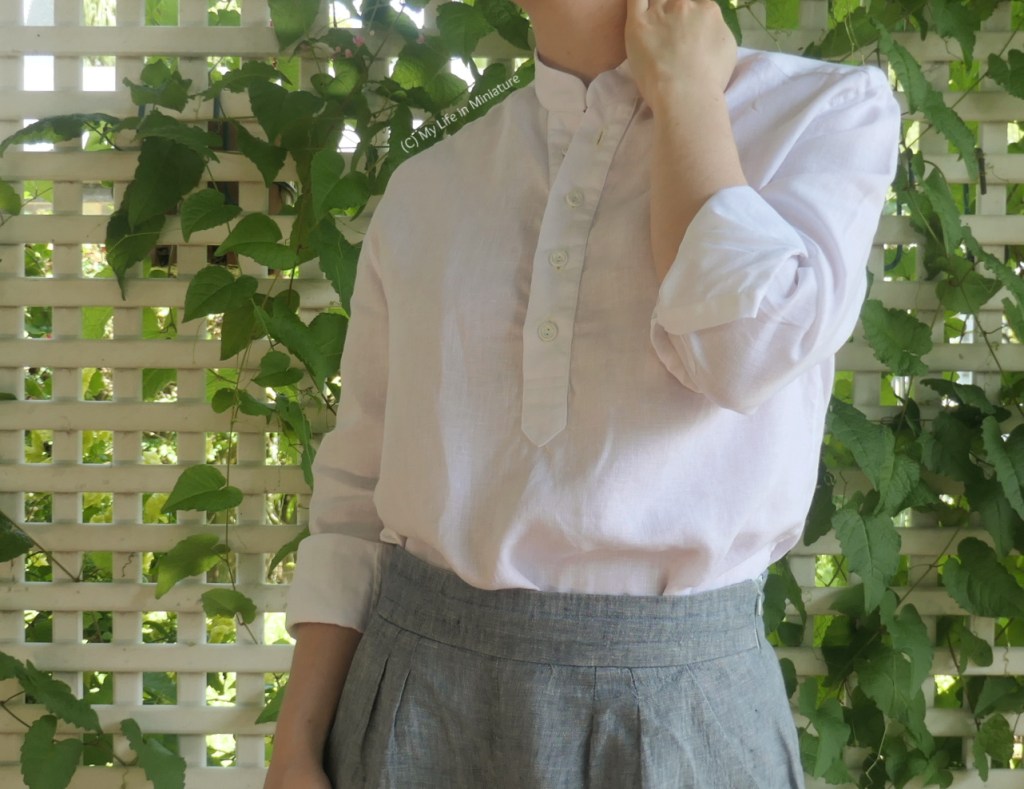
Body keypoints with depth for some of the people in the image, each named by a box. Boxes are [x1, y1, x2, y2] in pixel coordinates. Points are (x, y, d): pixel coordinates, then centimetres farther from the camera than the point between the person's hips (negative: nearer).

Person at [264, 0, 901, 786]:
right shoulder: (426, 188, 7)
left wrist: (682, 88, -7)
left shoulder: (829, 109, -1)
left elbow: (747, 349, -18)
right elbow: (358, 490, 7)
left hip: (673, 705, -2)